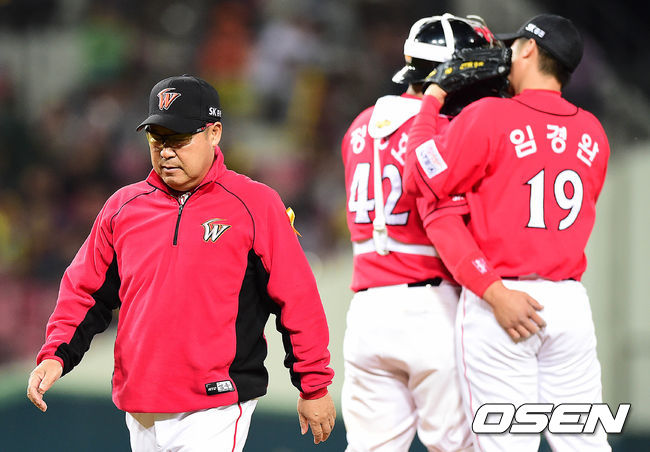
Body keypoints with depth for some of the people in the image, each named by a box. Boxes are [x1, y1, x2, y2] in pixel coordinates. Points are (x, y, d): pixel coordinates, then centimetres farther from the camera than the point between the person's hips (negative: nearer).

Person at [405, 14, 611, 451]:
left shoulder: (490, 116, -7)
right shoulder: (592, 132, 9)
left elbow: (424, 178, -4)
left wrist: (430, 103, 6)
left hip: (495, 301, -4)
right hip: (570, 301, 5)